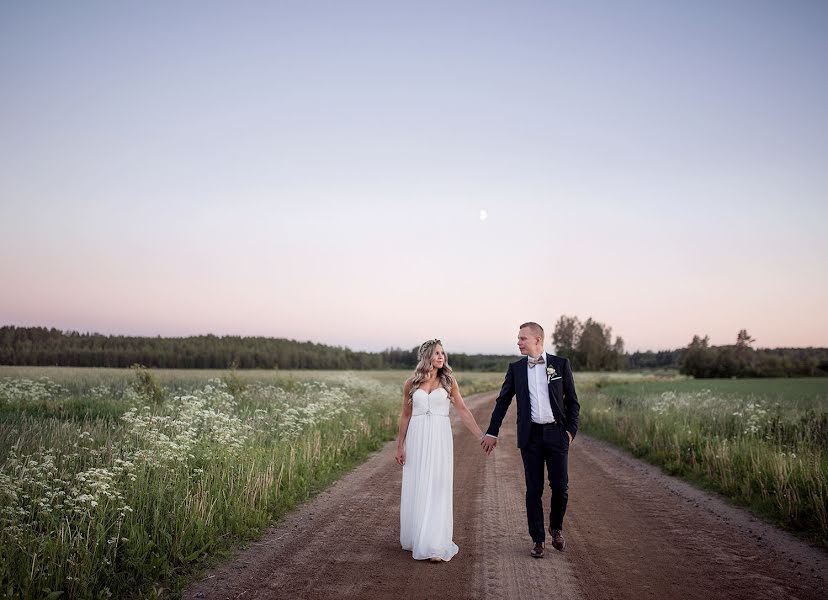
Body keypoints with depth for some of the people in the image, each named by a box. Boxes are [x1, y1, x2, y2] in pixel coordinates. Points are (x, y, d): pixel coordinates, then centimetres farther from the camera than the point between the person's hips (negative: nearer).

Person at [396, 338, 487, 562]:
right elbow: (405, 415, 9)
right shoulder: (411, 383, 4)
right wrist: (400, 445, 8)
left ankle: (436, 545, 2)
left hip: (440, 438, -1)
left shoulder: (448, 380, 2)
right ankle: (416, 538, 24)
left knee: (438, 489, -2)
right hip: (417, 438, 1)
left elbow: (463, 411, 1)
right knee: (416, 489, 6)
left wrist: (481, 436, -7)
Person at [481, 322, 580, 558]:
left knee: (561, 486, 0)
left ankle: (556, 527, 27)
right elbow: (503, 401, 8)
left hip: (556, 433, -1)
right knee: (534, 490, 4)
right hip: (530, 435, 1)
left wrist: (571, 430, -4)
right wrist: (492, 432, 4)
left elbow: (572, 401, 4)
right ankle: (538, 539, 17)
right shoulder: (515, 368, 5)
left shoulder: (561, 364, 0)